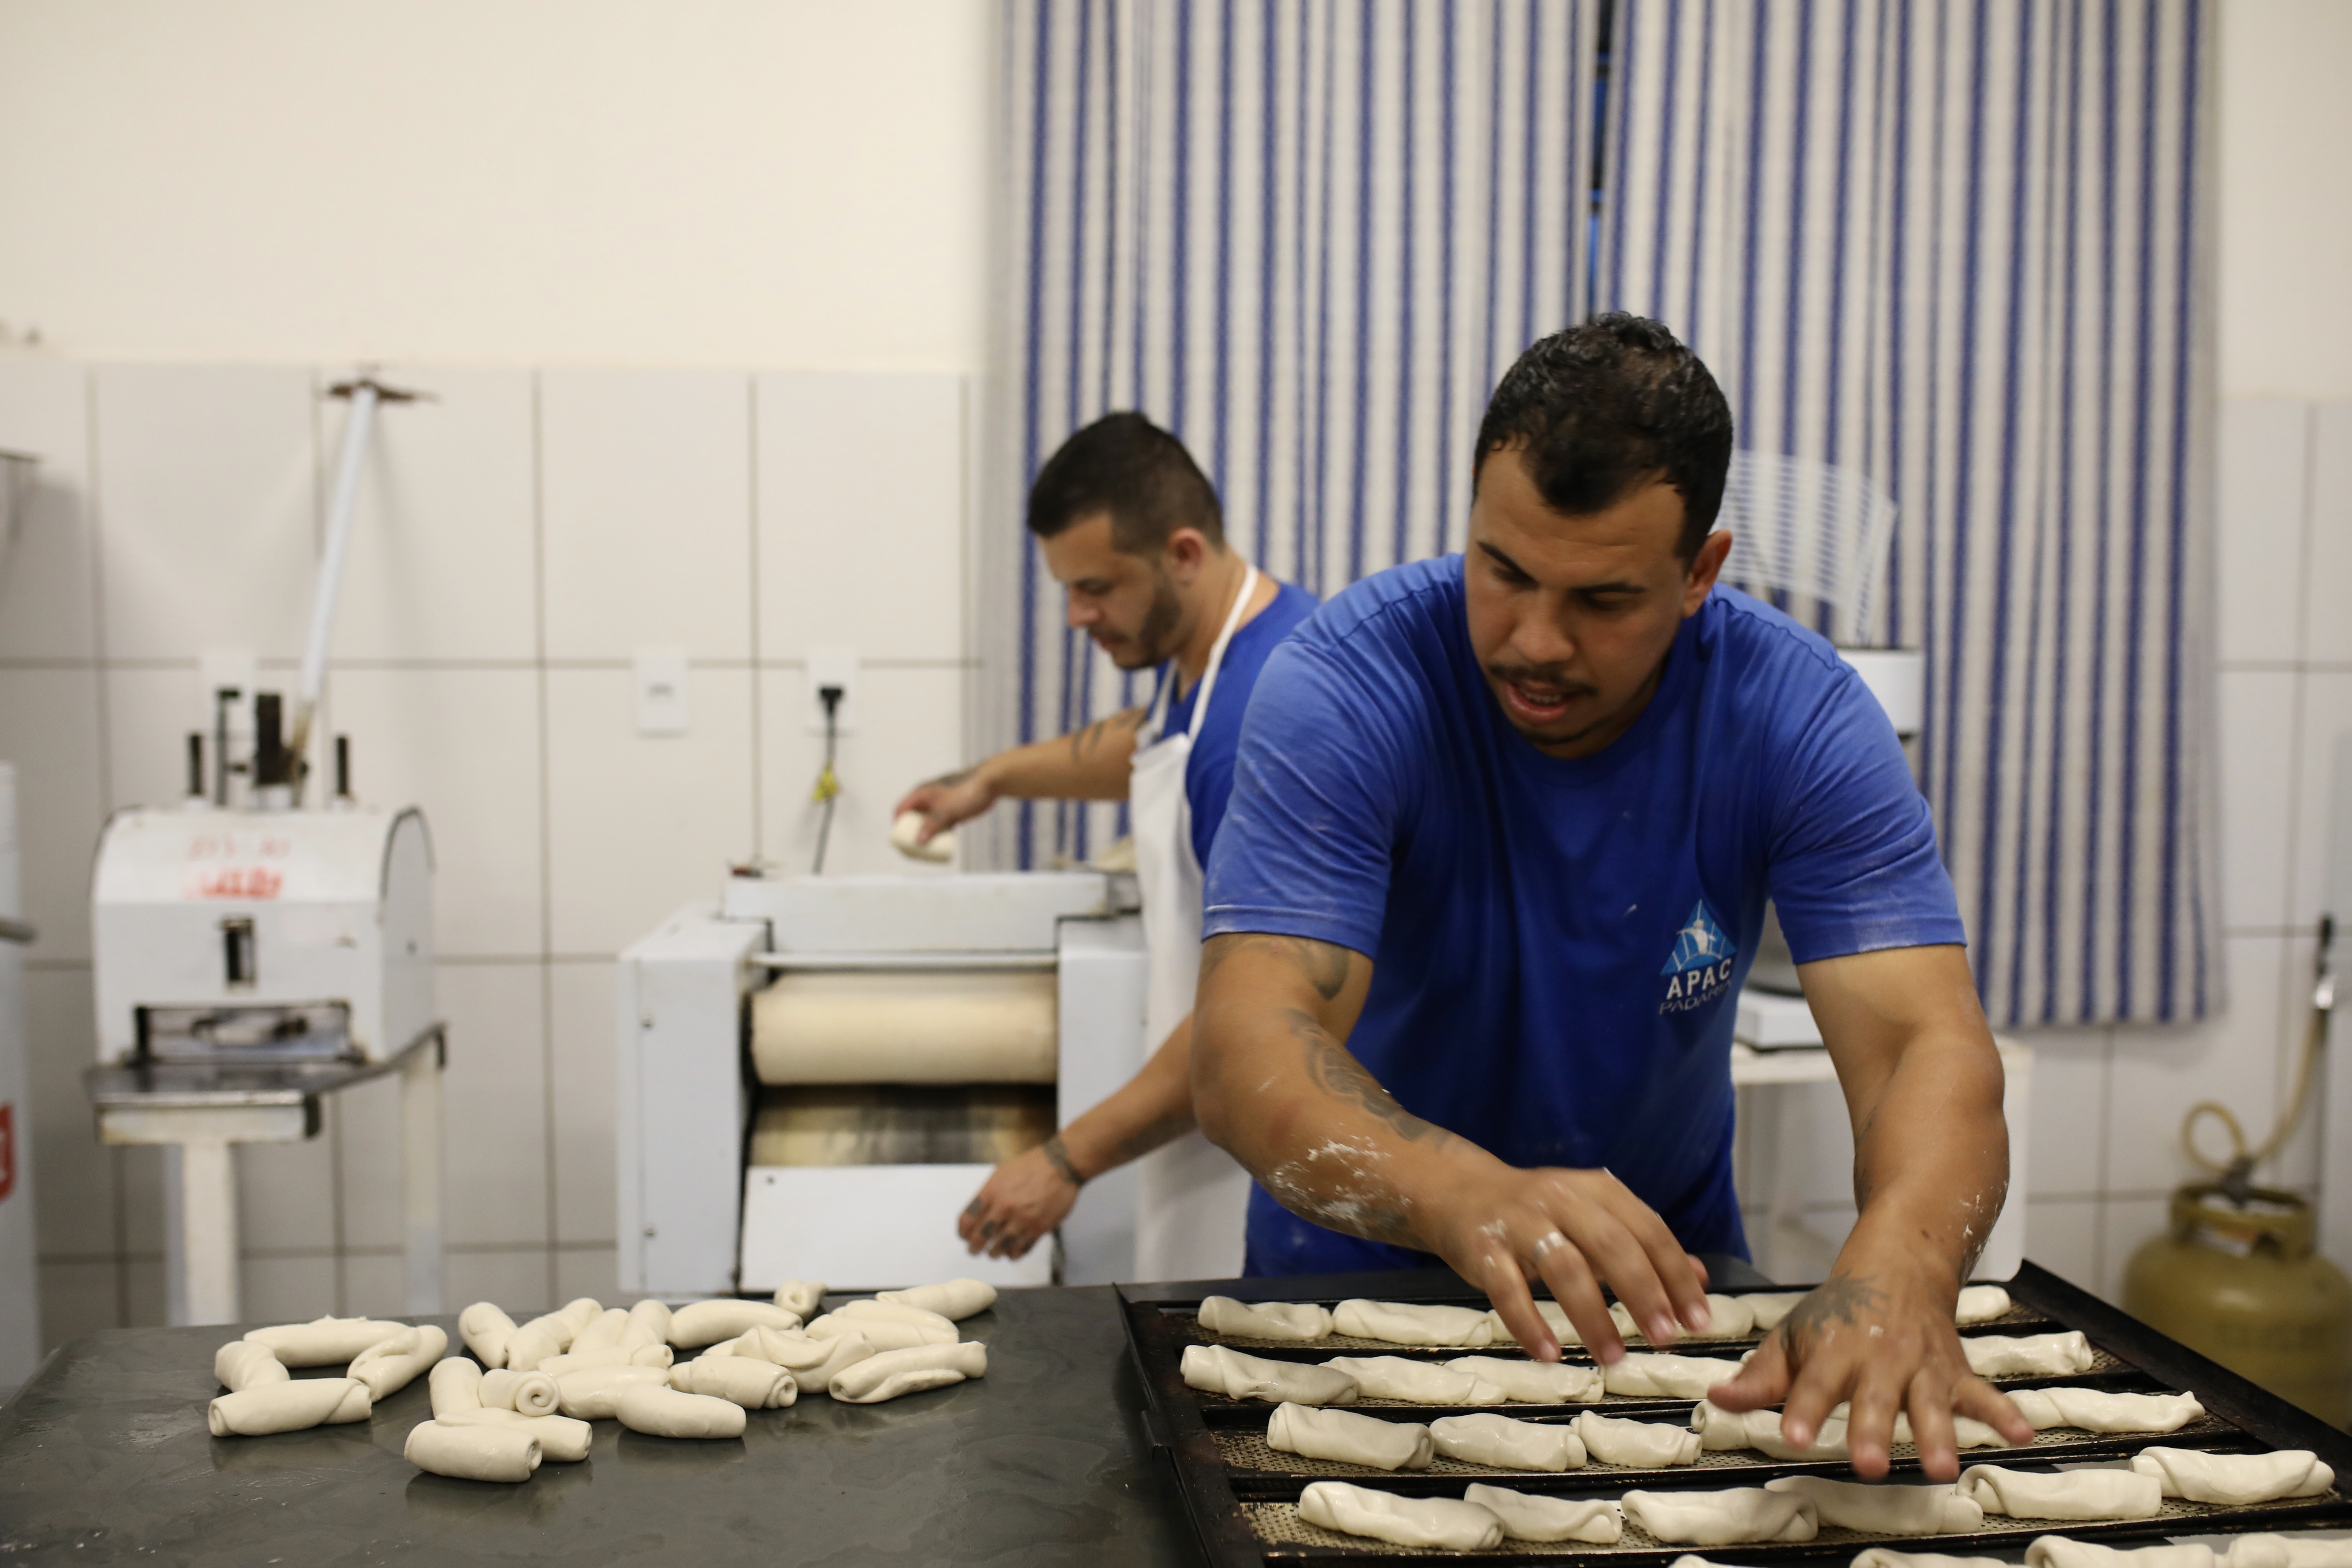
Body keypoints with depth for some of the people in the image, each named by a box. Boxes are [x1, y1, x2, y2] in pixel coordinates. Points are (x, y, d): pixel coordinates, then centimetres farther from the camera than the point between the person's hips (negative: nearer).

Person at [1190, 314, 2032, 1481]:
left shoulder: (1799, 716, -15)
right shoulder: (1346, 685, -23)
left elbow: (1931, 1047, -24)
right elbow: (1247, 1048, -33)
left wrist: (1899, 1270, -45)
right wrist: (1473, 1198, -52)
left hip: (1663, 1263, 3)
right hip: (1363, 1263, -2)